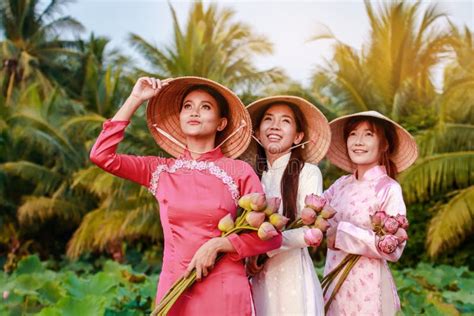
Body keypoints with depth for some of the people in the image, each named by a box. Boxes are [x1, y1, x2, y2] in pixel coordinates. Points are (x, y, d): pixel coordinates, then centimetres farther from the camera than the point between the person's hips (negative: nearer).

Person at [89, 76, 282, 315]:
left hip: (224, 292, -2)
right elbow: (101, 155, -5)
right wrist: (135, 99, -1)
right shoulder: (161, 170, 4)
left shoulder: (239, 172, -3)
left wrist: (217, 245, -15)